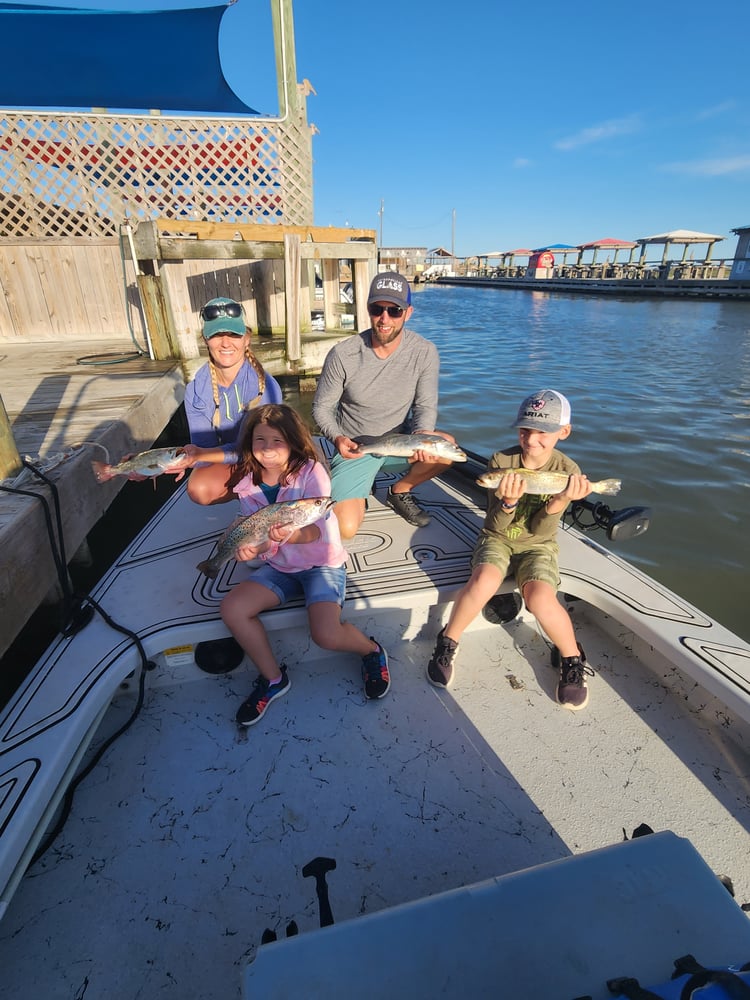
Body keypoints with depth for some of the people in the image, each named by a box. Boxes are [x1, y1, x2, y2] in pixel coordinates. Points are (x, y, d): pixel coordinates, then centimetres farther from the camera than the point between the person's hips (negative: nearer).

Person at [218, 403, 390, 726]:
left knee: (326, 634, -26)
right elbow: (261, 537, -2)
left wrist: (291, 535, -46)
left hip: (322, 562, -5)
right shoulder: (248, 484, -2)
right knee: (232, 607, -18)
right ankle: (272, 678, 5)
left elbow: (319, 528, -24)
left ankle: (372, 651, 10)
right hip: (280, 566, 5)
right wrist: (252, 548, -27)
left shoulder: (311, 472, -16)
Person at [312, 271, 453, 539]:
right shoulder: (342, 355, -16)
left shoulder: (424, 352, -13)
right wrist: (338, 438, -27)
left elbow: (425, 404, -6)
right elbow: (322, 407, -6)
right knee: (346, 528, -19)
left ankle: (400, 491, 3)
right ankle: (358, 489, 19)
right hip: (354, 447, -2)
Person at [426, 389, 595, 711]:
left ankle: (571, 657, 3)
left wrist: (561, 500, -33)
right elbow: (496, 524, -13)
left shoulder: (567, 471, -10)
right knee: (483, 582, -32)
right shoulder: (501, 461, -12)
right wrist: (509, 501, -35)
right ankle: (447, 642, -6)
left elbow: (540, 530, -14)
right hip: (497, 538, 0)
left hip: (537, 546, 0)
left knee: (540, 598, -28)